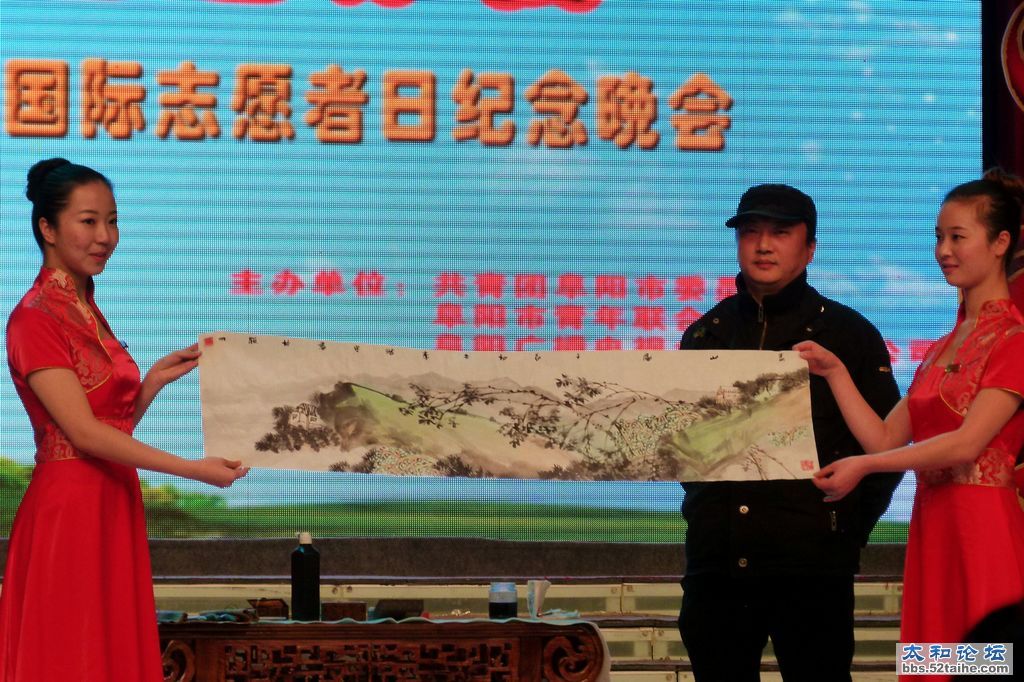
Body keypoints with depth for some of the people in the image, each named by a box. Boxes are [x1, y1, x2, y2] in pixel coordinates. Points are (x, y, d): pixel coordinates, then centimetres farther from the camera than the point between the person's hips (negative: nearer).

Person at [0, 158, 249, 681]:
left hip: (113, 505, 8)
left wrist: (156, 379, 1)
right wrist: (192, 470, -21)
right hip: (68, 509, -8)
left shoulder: (87, 311, 14)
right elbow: (83, 432, -19)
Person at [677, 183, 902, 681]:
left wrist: (850, 528, -3)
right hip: (715, 565, 4)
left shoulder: (846, 333, 4)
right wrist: (699, 507, 11)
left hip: (811, 567, -4)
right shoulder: (705, 335, 14)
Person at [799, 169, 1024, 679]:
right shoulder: (945, 348, 19)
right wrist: (834, 373, 3)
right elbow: (883, 438, 12)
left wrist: (864, 466, -20)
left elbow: (968, 442, -17)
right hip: (931, 528, 8)